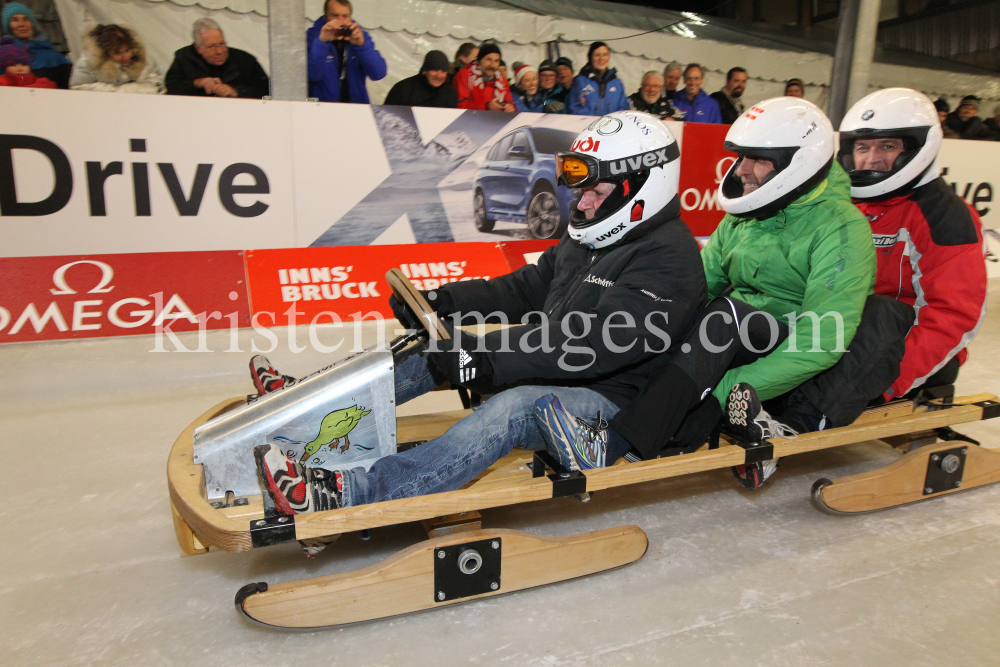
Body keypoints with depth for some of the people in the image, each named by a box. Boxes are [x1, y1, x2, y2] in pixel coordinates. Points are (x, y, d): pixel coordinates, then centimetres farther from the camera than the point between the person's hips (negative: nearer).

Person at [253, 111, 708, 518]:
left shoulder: (669, 261, -18)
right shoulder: (584, 240, 12)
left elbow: (598, 342, -30)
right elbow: (528, 287, 15)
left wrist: (488, 358, -34)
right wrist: (444, 300, 3)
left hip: (608, 400, -9)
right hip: (552, 370, 9)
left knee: (511, 409, -37)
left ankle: (343, 493, -43)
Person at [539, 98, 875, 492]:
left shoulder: (841, 227, -13)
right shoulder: (742, 217, 9)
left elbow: (823, 341, -23)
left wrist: (732, 388, -31)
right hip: (737, 345, 7)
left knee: (727, 314, -35)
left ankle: (619, 447, -44)